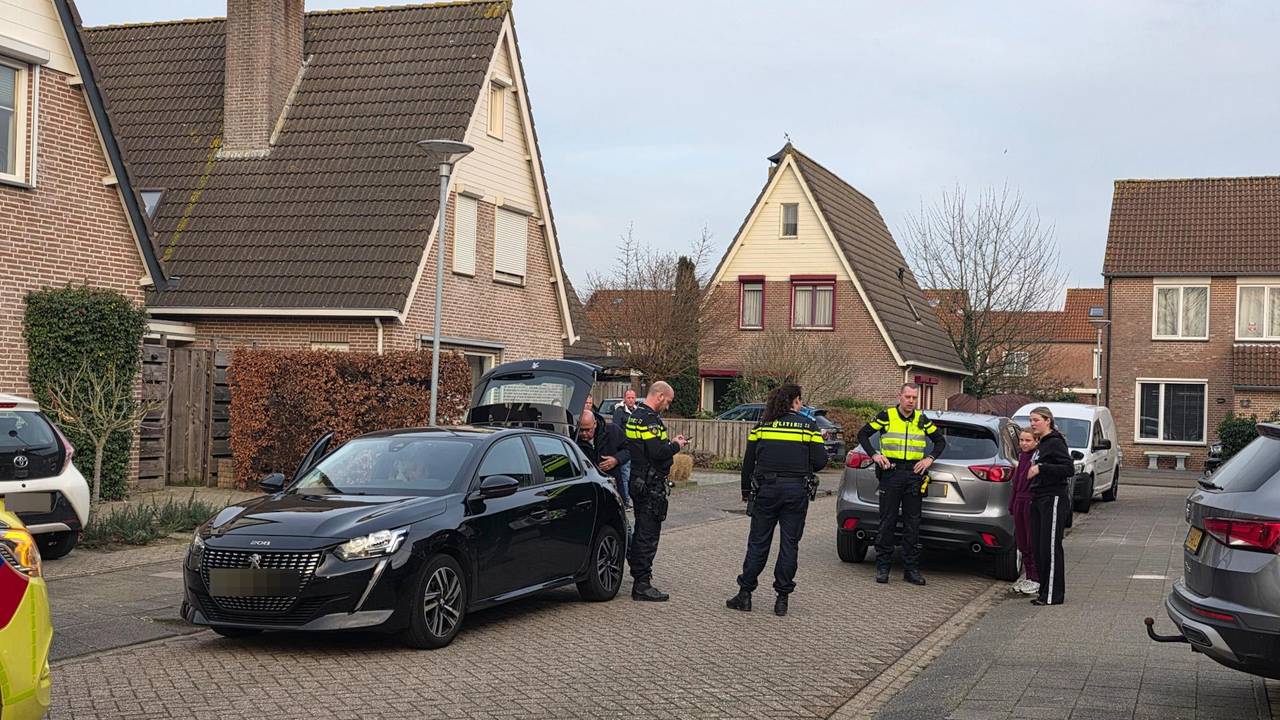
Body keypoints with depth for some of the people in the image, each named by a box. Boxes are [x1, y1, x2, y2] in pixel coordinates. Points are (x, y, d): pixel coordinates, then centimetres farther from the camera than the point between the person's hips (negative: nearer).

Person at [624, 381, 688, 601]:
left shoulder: (636, 416, 15)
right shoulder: (650, 419, -19)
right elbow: (657, 453, -26)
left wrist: (670, 442, 13)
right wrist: (676, 446, -9)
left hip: (638, 482, 11)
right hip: (651, 484, -11)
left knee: (642, 530, 22)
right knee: (648, 534, -7)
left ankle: (638, 573, 34)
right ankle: (642, 584, -6)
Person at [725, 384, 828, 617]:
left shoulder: (762, 425, 5)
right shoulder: (808, 425, 0)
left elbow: (748, 461, 6)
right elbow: (820, 461, -4)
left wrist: (746, 490, 17)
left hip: (766, 488, 1)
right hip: (796, 490, -1)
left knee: (758, 543, 8)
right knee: (789, 544, 6)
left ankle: (745, 593, 9)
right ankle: (782, 598, 7)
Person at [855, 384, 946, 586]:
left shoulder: (922, 420, 10)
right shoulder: (886, 416, 1)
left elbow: (940, 440, 20)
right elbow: (863, 434, 5)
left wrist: (930, 458, 4)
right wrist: (874, 455, -7)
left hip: (914, 473, 3)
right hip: (891, 472, -3)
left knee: (913, 524, 4)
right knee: (887, 522, -1)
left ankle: (912, 569, 9)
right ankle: (883, 567, 6)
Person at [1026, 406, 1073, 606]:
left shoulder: (1055, 443, -11)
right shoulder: (1042, 444, 17)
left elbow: (1069, 468, -20)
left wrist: (1041, 468, -21)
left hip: (1053, 501, -10)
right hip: (1039, 500, 10)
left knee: (1050, 548, -8)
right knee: (1039, 549, 9)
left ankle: (1053, 595, -4)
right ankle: (1044, 593, 16)